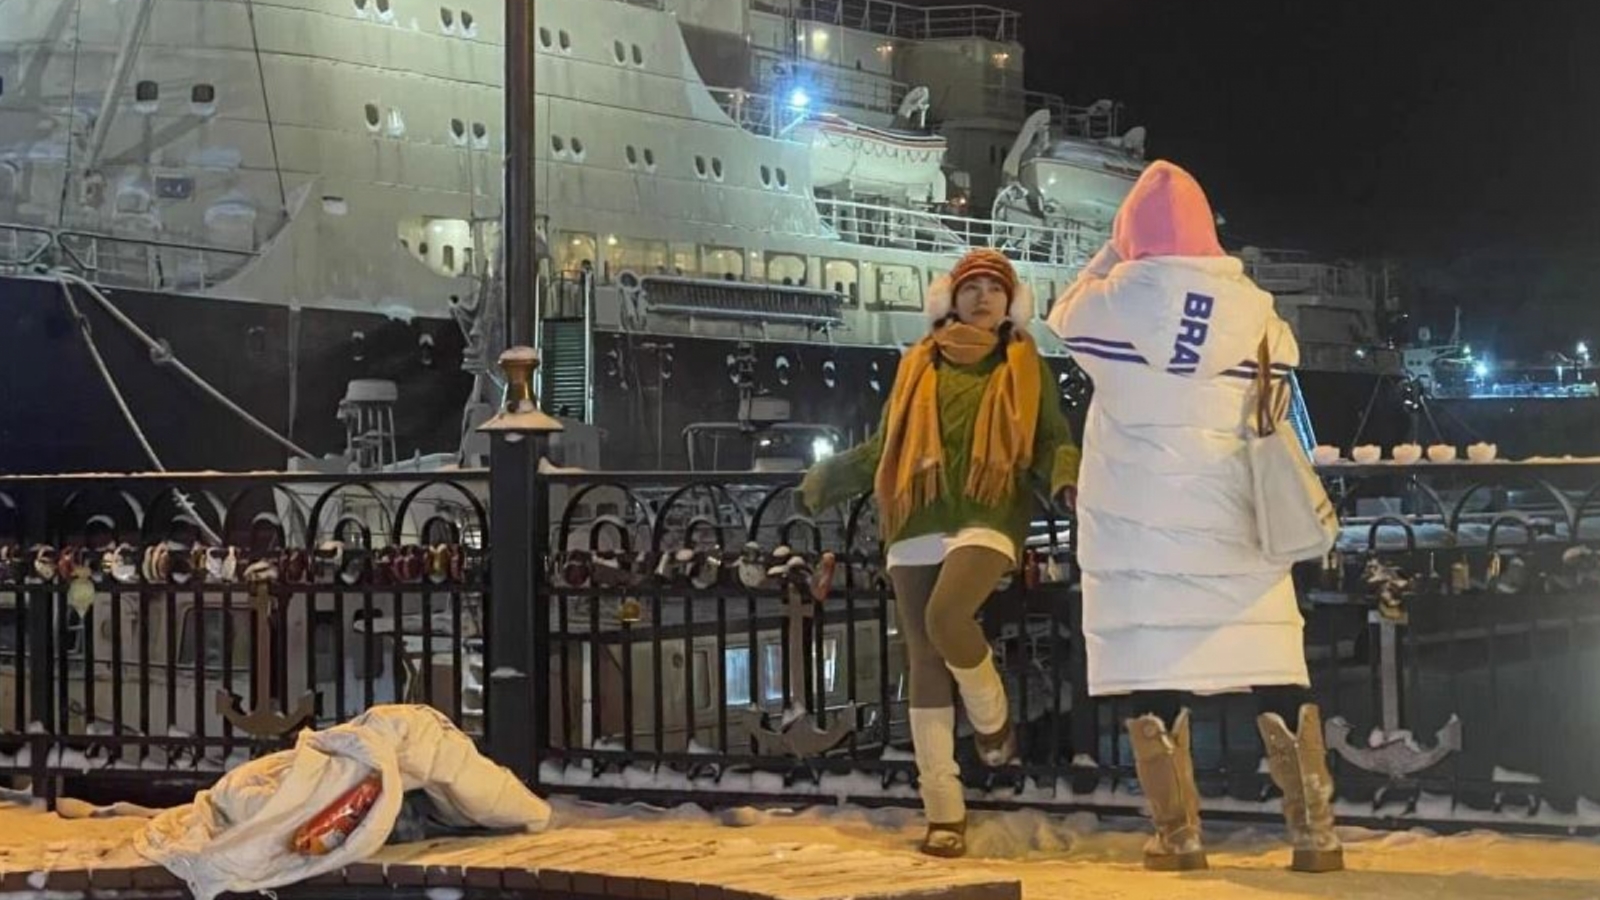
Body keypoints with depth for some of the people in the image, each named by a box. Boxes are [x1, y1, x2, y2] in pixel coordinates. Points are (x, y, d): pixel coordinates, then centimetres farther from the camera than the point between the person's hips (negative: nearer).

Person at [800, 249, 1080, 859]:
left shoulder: (1025, 366, 12)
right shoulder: (918, 365, 18)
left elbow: (1052, 441, 6)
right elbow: (883, 448, 20)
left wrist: (1069, 481, -14)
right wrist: (826, 479, 10)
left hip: (987, 517, -3)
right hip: (917, 524, 4)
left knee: (946, 616, -30)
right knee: (924, 661, 0)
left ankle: (992, 715, 1)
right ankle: (944, 812, 4)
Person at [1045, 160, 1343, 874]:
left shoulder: (1118, 297, -5)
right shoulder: (1252, 307, 1)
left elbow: (1062, 316, 14)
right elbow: (1282, 368, 15)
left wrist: (1111, 254, 20)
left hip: (1139, 520, -2)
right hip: (1234, 519, 2)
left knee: (1152, 671, 2)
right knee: (1275, 674, 5)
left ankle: (1179, 836, 0)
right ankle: (1315, 832, 3)